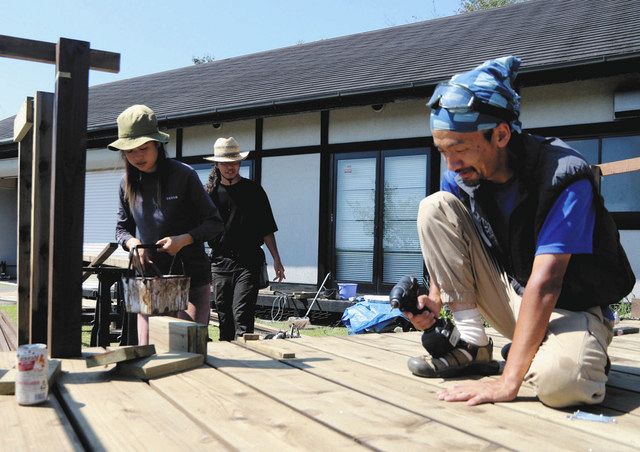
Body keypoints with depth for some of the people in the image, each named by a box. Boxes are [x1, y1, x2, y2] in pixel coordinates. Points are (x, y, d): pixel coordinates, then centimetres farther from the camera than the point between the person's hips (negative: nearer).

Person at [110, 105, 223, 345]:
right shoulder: (128, 183, 3)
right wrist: (132, 242, -6)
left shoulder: (183, 175, -10)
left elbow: (215, 223, -5)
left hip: (191, 274, -3)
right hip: (149, 275, 4)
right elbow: (122, 228, 16)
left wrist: (185, 239, -21)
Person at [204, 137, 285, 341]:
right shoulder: (211, 192, 8)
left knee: (242, 314, -13)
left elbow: (267, 229, 8)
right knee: (224, 315, 8)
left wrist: (276, 260, 2)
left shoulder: (253, 190, 5)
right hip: (220, 262, 2)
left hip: (248, 262, -2)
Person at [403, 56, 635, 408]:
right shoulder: (460, 175, -9)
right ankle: (471, 345, -7)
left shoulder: (564, 177, -26)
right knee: (434, 207, -12)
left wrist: (507, 383, -35)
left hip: (571, 308, -5)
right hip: (511, 295, 6)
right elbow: (446, 244, 6)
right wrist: (434, 300, -15)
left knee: (560, 381, -40)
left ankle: (570, 351, 0)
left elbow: (544, 285, -32)